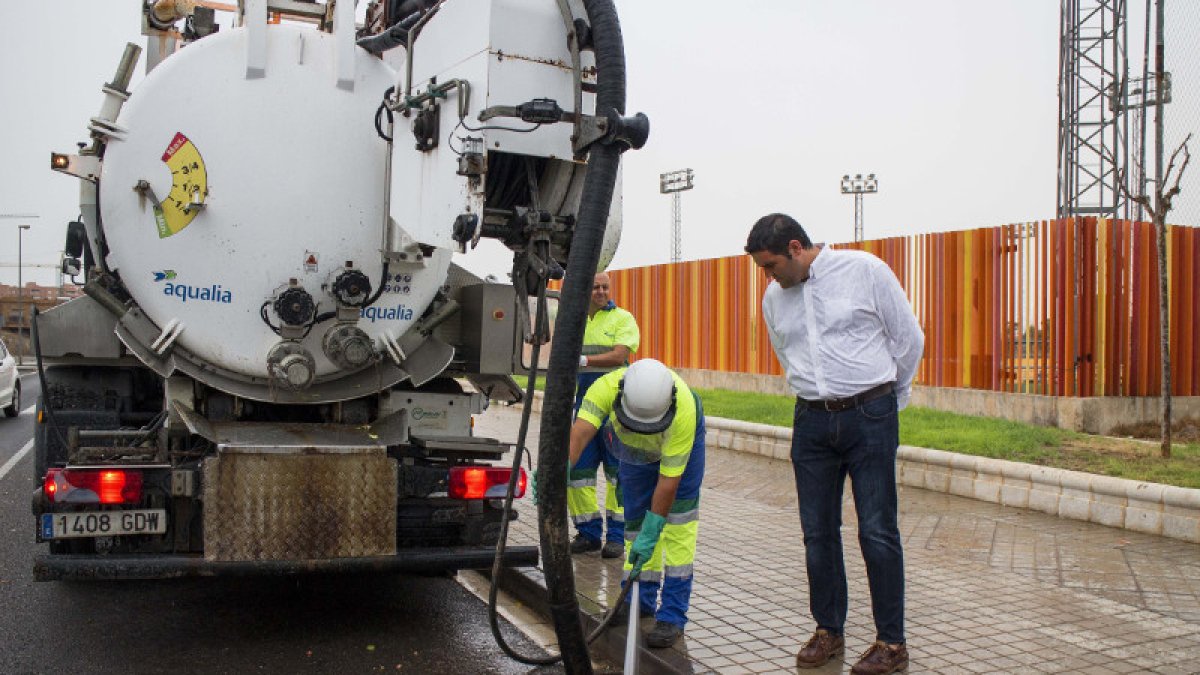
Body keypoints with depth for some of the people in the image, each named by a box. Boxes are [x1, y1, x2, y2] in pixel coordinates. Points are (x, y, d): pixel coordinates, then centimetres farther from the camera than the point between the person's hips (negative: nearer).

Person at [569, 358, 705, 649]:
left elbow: (668, 482, -36)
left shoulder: (683, 412, -43)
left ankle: (673, 616, -8)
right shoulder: (606, 388, -39)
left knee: (679, 519, -14)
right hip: (635, 449, 3)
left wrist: (649, 536, -33)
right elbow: (580, 433, -50)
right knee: (636, 516, 3)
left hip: (683, 440, -3)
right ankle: (642, 600, 20)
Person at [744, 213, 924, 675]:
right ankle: (828, 631, 22)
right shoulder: (774, 298, 8)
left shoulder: (864, 270, -5)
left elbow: (908, 338, 3)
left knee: (877, 531, -2)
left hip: (870, 416, -4)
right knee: (818, 532, 7)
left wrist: (888, 400, 12)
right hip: (811, 420, 5)